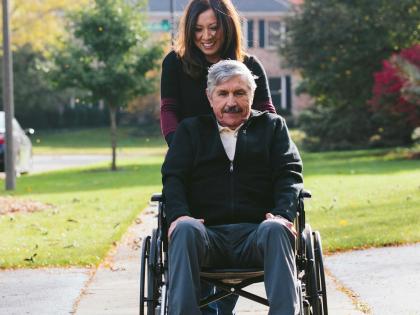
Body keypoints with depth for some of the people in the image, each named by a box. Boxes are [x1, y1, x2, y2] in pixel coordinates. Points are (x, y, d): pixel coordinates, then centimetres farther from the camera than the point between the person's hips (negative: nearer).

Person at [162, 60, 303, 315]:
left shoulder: (272, 126, 23)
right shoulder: (190, 130, 24)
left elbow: (290, 175, 10)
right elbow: (173, 177, 10)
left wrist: (284, 215, -12)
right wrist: (178, 215, -13)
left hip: (257, 232, 0)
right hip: (207, 232, 0)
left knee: (276, 230, -36)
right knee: (185, 230, -35)